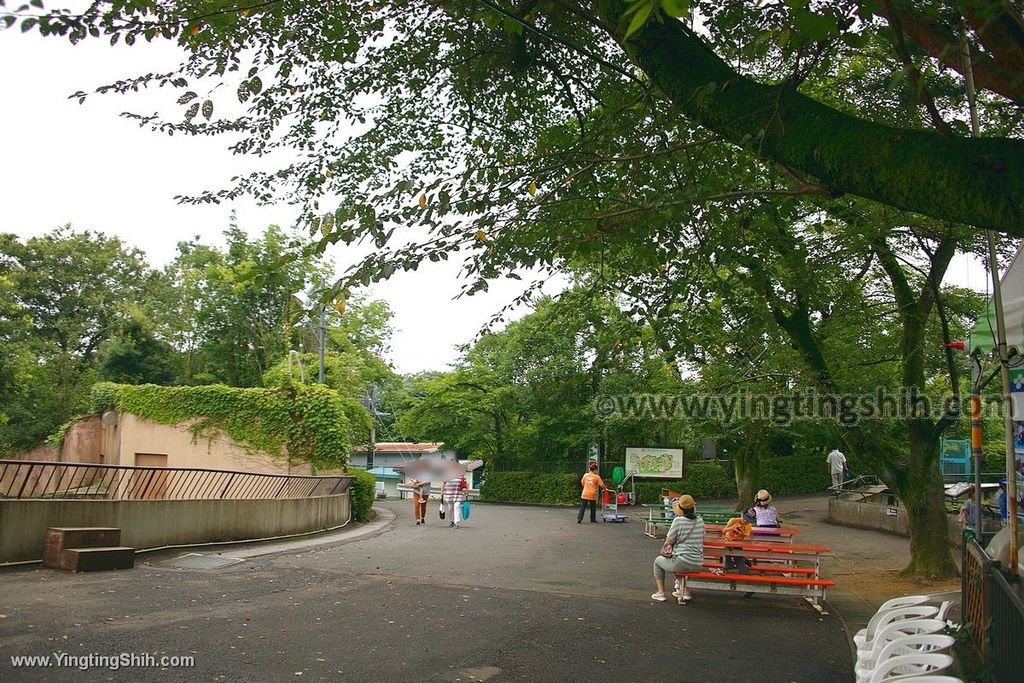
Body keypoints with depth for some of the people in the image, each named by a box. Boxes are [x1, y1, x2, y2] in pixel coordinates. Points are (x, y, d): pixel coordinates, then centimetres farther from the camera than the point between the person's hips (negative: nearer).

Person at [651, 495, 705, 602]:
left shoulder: (678, 521, -16)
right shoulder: (700, 520, 3)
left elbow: (669, 541, -10)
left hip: (683, 563, -6)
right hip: (698, 564, 6)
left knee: (658, 561, 22)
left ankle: (661, 593, 22)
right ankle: (684, 590, 32)